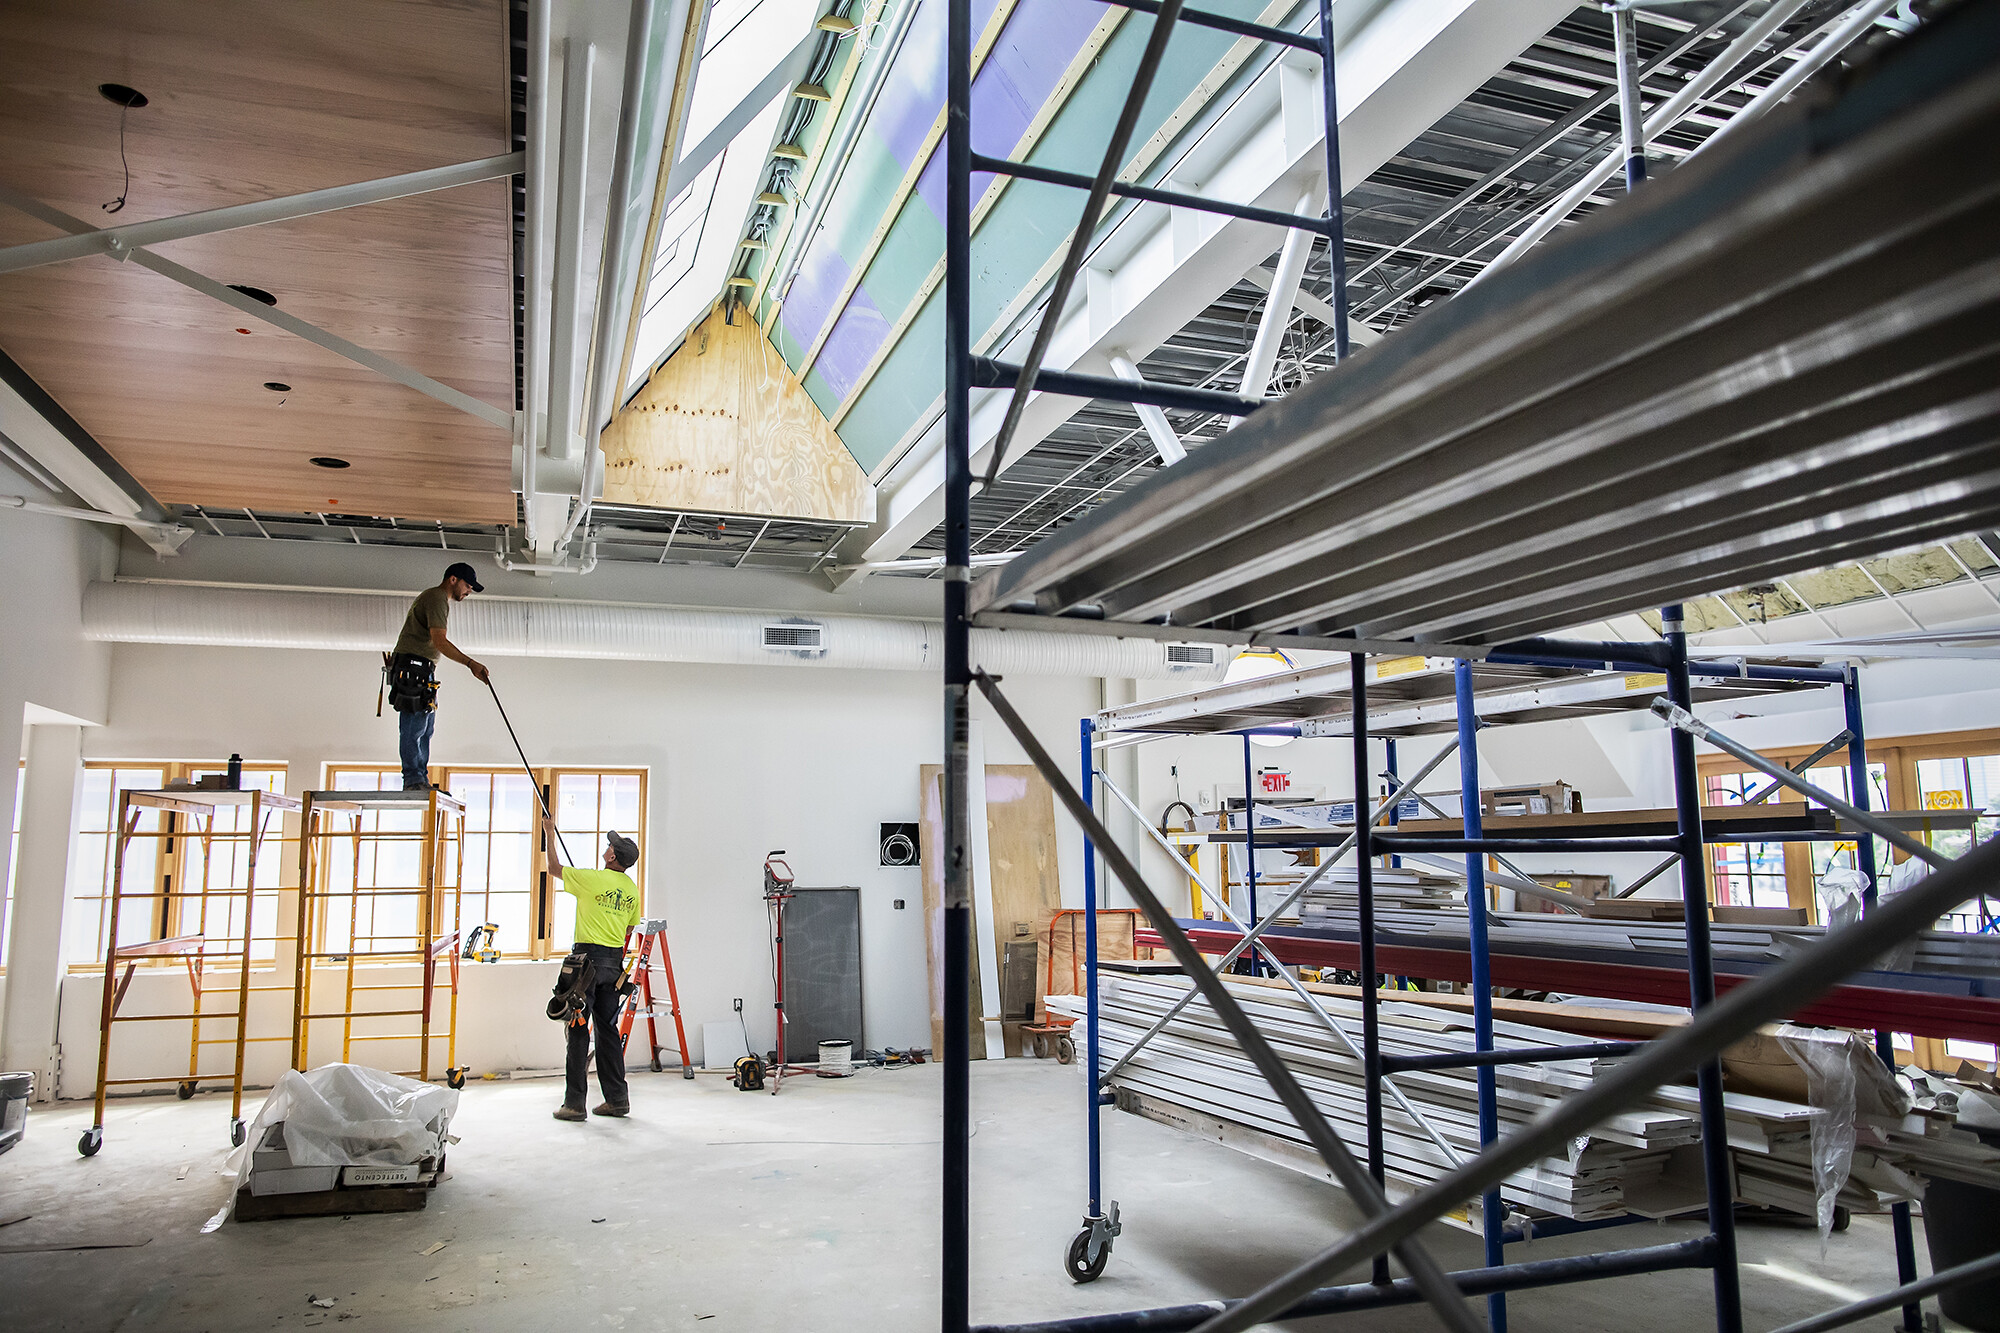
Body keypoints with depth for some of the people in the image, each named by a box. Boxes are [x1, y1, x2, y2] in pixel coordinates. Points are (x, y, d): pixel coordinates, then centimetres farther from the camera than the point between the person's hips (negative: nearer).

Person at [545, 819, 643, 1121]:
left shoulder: (592, 879, -10)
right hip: (614, 960, 6)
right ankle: (617, 1099, 14)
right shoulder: (632, 890, 7)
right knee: (608, 1028, 12)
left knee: (578, 1029, -1)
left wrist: (550, 834, 18)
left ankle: (574, 1103, 0)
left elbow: (555, 867, 5)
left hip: (588, 957, -6)